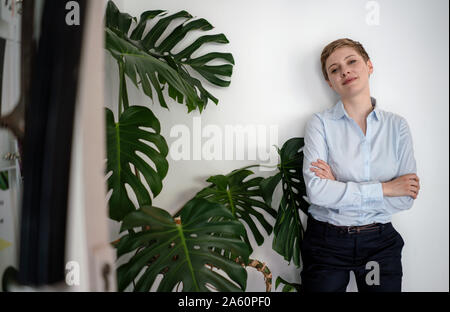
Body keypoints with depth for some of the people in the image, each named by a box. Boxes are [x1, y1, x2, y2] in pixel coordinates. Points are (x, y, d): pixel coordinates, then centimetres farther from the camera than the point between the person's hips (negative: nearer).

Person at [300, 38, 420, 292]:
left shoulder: (397, 125, -1)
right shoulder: (321, 123, -8)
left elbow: (406, 199, -8)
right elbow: (316, 191, -19)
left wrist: (340, 189, -16)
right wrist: (384, 188, -14)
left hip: (380, 242, 2)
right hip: (327, 242, -2)